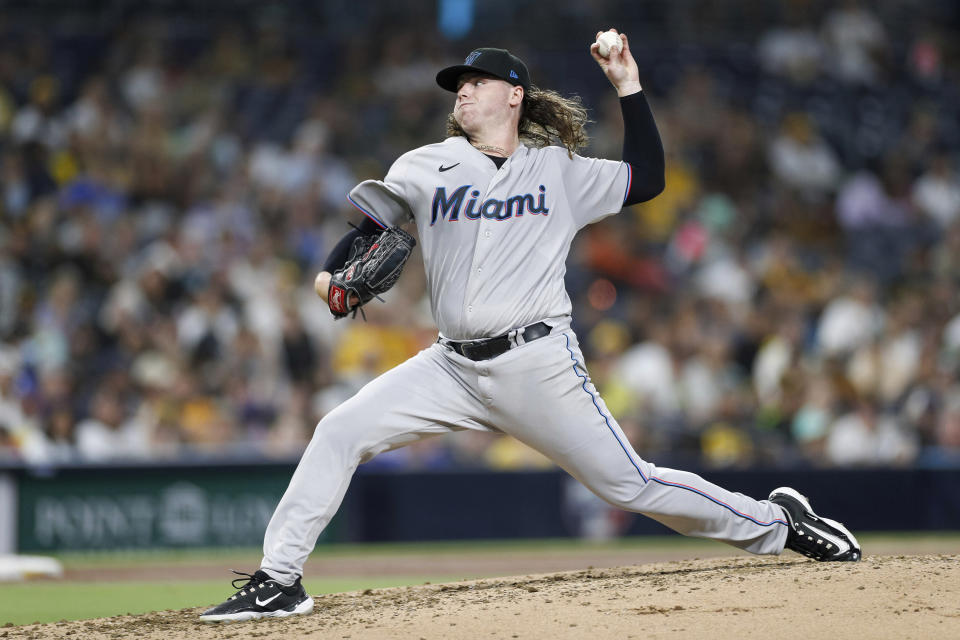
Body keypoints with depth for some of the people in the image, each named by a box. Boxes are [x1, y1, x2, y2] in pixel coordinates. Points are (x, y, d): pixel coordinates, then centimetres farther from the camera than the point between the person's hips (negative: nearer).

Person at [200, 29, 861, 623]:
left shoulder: (559, 172, 8)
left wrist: (629, 88, 6)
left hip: (539, 365, -3)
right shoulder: (427, 167, 11)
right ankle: (279, 582, -5)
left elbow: (647, 179, 10)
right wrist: (333, 274, -9)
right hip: (453, 368, 3)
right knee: (340, 434, -10)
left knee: (629, 483, -6)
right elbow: (371, 224, 11)